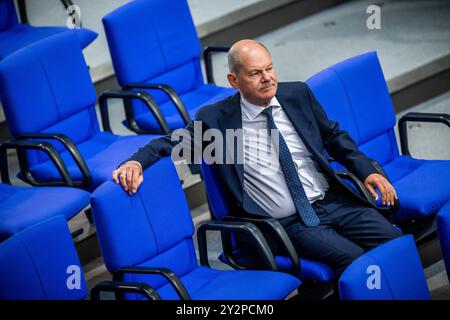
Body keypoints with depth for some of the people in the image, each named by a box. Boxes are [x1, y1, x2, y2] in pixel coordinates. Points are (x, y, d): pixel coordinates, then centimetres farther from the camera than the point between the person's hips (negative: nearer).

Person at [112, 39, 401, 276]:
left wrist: (368, 171, 4)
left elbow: (334, 136, 16)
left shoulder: (297, 94, 5)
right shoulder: (216, 119, -4)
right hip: (290, 225, -4)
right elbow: (172, 142, 2)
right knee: (352, 258, -27)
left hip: (333, 202, 4)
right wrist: (136, 162, -18)